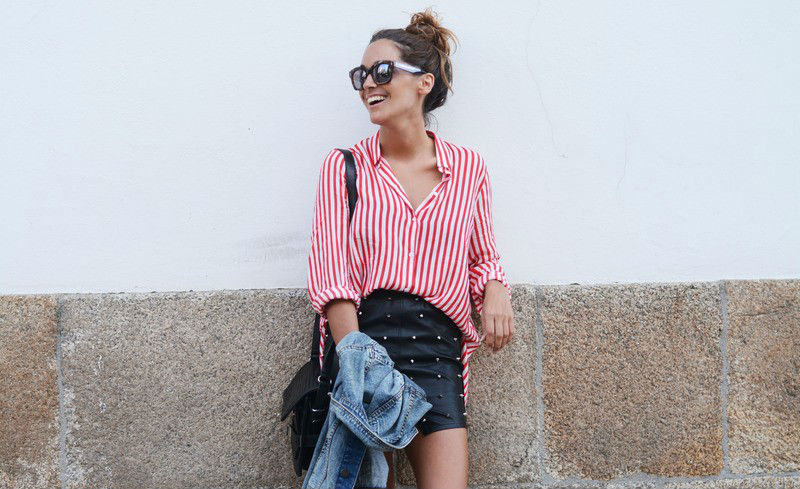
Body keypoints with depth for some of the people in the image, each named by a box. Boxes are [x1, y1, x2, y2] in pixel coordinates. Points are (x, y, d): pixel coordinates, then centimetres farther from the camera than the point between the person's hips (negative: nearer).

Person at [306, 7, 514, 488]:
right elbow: (331, 271, -2)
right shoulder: (345, 165, 6)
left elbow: (483, 256, 20)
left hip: (438, 351, 1)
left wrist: (495, 291, -4)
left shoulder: (468, 168, 10)